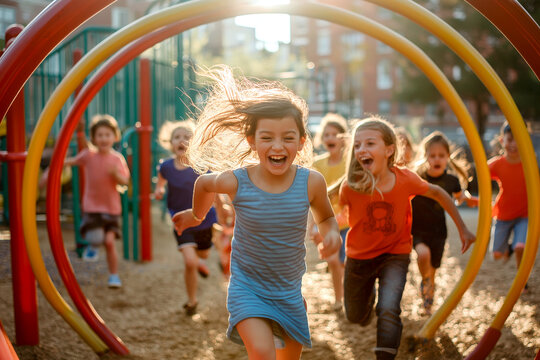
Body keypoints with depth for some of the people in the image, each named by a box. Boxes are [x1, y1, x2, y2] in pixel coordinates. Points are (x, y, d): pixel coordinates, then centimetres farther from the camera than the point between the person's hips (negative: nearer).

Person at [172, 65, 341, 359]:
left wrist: (332, 234, -14)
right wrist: (195, 215, 24)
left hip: (289, 290, 3)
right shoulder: (236, 181, -17)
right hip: (247, 287, -3)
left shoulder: (311, 182, -13)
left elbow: (325, 217, 8)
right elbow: (204, 183, 7)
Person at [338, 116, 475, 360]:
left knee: (388, 311, -25)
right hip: (359, 256, 1)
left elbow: (438, 194, -3)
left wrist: (462, 229, 2)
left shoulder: (406, 180, -22)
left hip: (395, 255, -1)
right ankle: (369, 289, 51)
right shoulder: (350, 186, -25)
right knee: (355, 317, 19)